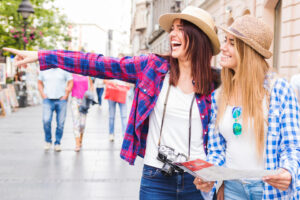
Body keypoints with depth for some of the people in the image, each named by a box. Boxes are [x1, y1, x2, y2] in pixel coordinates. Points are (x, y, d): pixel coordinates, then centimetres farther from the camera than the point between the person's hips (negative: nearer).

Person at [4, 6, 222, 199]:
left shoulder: (213, 83, -1)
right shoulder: (153, 65, -2)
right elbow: (99, 65, -3)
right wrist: (41, 56, -3)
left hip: (196, 179, 0)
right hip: (156, 177, 0)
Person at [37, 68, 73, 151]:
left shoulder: (64, 70, 3)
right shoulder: (43, 70, 8)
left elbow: (70, 82, 5)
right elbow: (39, 83, 17)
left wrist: (66, 95, -3)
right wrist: (43, 95, 3)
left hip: (61, 100, 0)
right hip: (48, 100, 1)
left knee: (60, 123, 0)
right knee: (46, 120, -15)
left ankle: (57, 143, 14)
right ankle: (48, 141, 7)